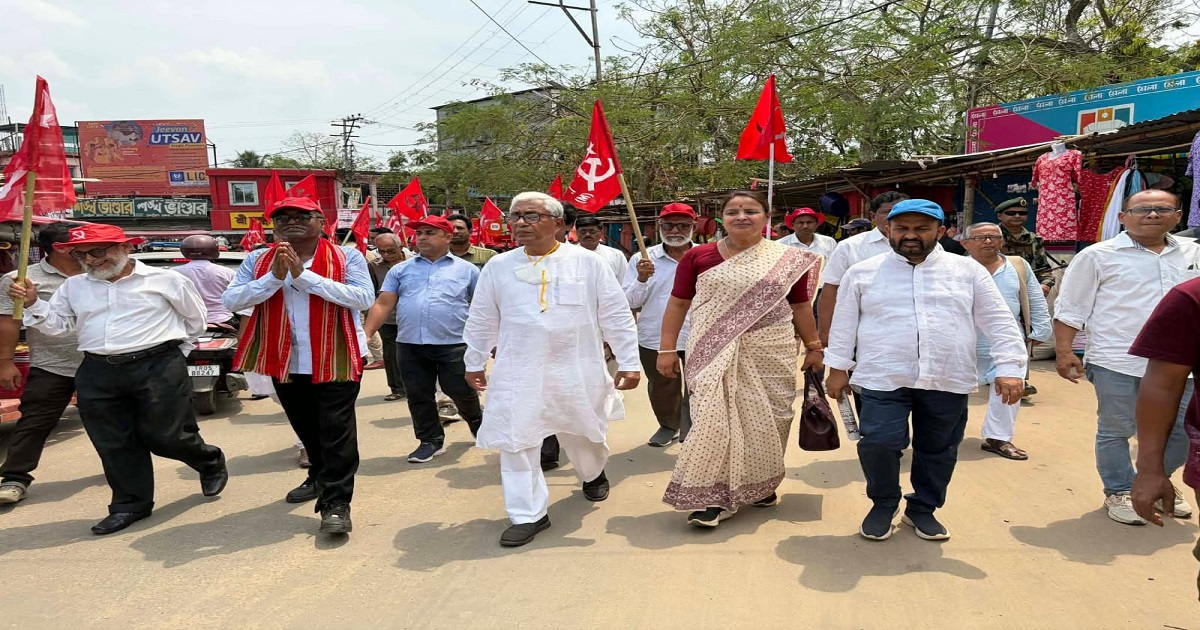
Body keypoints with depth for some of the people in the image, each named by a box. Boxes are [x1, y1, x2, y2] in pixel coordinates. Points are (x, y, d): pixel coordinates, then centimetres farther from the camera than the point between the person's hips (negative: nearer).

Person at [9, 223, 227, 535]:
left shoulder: (165, 280, -1)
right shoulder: (73, 286, 11)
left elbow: (196, 318, 10)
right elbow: (58, 325, 13)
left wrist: (174, 349, 11)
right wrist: (32, 304, -2)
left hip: (158, 367, -5)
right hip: (97, 373, 5)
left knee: (166, 436, -3)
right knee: (113, 444, 6)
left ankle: (211, 463, 25)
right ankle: (130, 504, 19)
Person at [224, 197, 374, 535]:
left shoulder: (346, 257, -7)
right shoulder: (257, 261, 3)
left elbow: (364, 297, -20)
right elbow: (231, 300, -5)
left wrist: (304, 275, -22)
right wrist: (275, 278, -19)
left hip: (336, 359, -4)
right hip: (284, 361, 5)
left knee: (336, 431, -4)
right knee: (305, 428, 20)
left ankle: (336, 503, 0)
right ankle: (321, 478, 41)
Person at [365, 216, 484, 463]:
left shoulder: (467, 270, 4)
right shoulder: (400, 270, 10)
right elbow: (383, 305, 6)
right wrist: (366, 335, -3)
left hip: (454, 345, -2)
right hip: (410, 345, 3)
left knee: (462, 393, 6)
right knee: (418, 396, 9)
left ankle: (478, 424, 34)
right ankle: (431, 440, 25)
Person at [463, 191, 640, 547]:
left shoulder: (586, 263, -4)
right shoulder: (498, 267, 2)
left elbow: (616, 315, -2)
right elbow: (482, 319, 13)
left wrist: (628, 362, -4)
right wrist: (474, 363, 17)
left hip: (578, 371, -1)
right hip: (518, 372, 1)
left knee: (583, 434, 16)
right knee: (516, 441, -3)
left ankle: (593, 474, 49)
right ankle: (528, 514, 11)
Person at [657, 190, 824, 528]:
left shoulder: (788, 259, 4)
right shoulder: (698, 256, 1)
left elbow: (800, 306, 11)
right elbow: (678, 303, 4)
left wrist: (813, 347, 12)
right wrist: (667, 348, 0)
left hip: (772, 353, 2)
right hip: (715, 353, -1)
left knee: (764, 419, 9)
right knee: (714, 419, -5)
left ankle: (760, 485, 28)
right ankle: (710, 495, 3)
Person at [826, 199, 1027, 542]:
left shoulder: (968, 270, 4)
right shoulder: (862, 272, 3)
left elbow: (999, 321, 3)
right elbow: (845, 323, 9)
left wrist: (1009, 368, -6)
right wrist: (838, 368, 8)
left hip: (948, 381, 2)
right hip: (883, 379, -1)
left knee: (938, 450, 11)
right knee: (878, 444, -10)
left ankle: (922, 508, 33)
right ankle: (883, 505, 16)